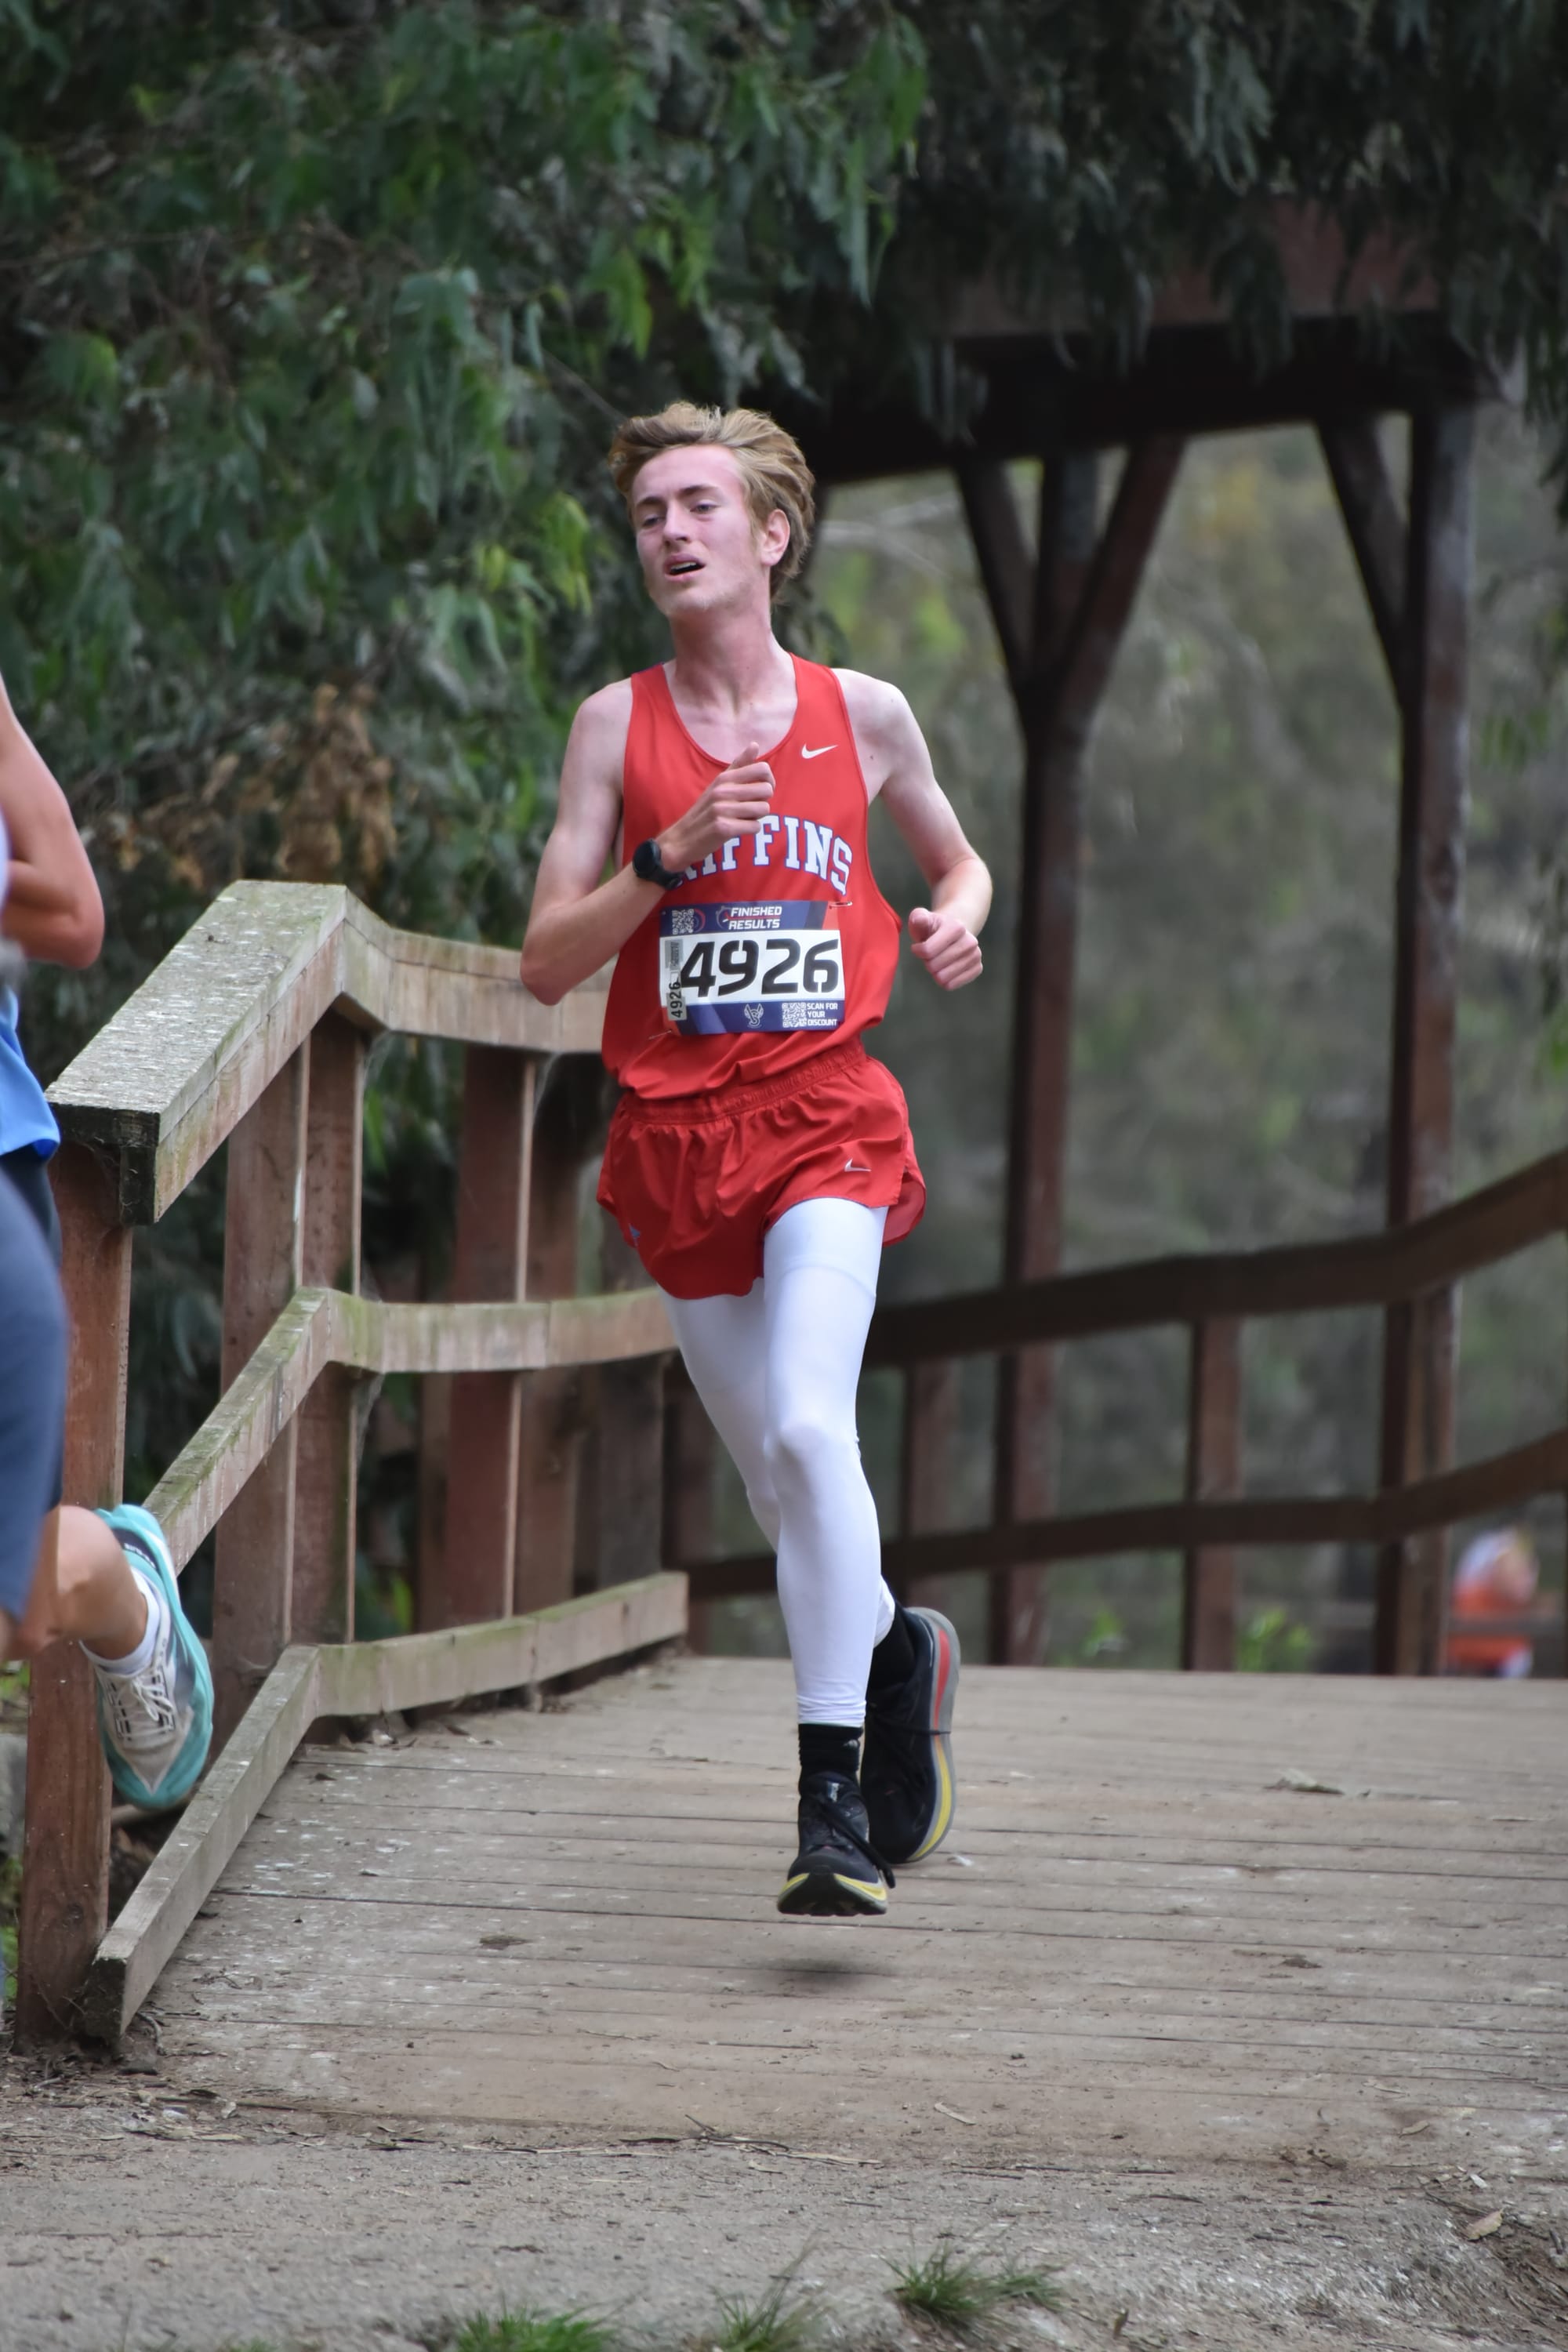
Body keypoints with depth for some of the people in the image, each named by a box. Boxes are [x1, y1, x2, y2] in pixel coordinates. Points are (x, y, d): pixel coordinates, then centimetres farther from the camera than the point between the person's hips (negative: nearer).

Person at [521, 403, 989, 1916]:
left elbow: (957, 859, 24)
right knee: (775, 1475, 10)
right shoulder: (617, 725, 4)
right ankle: (900, 1648, 41)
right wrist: (671, 856, -13)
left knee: (808, 1427, -23)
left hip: (822, 1122, -2)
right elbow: (546, 963, 1)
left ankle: (833, 1798, -22)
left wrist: (957, 922, 1)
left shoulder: (860, 714, 5)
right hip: (675, 1137, 2)